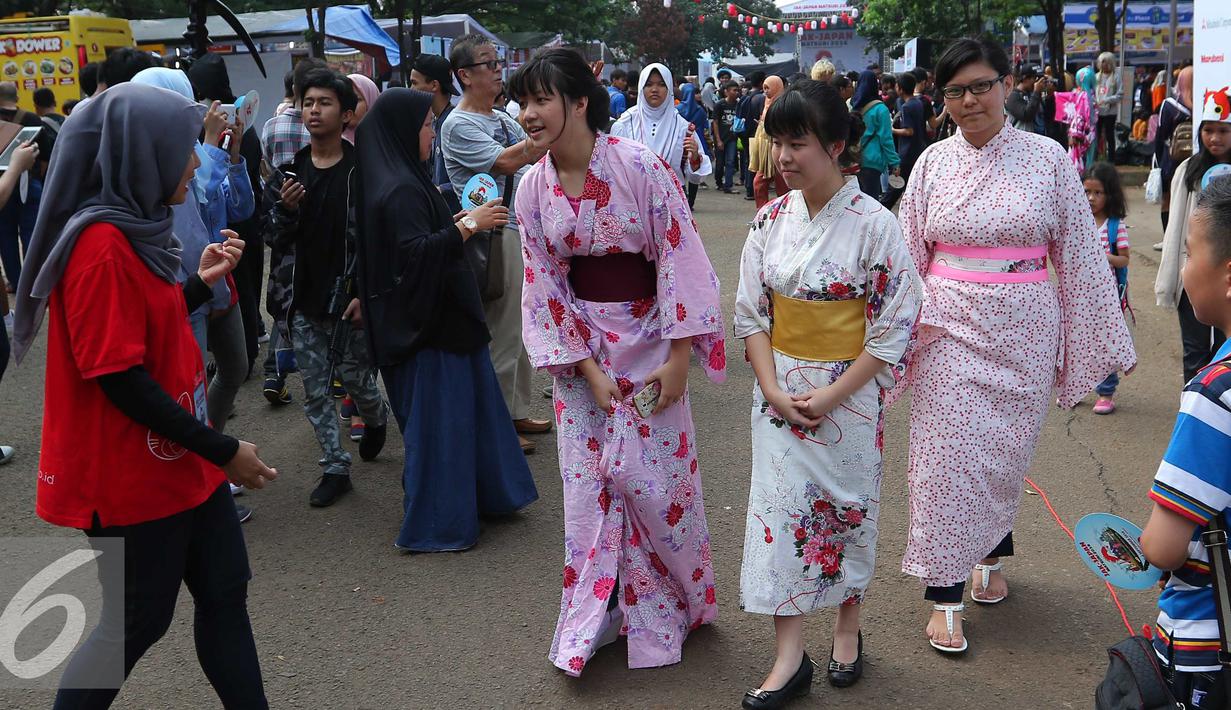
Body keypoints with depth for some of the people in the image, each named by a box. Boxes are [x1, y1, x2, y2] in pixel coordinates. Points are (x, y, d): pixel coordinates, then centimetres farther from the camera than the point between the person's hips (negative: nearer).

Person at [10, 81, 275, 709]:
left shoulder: (133, 230, 7)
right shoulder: (101, 244, -23)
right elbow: (116, 376, -25)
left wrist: (203, 282, 8)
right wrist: (222, 450, -20)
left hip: (180, 461, 9)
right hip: (133, 474, -9)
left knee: (224, 591, 15)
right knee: (138, 620, 7)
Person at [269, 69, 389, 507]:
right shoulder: (291, 170, 7)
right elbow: (281, 241, 10)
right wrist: (285, 209, -10)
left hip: (350, 296, -5)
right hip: (306, 299, 5)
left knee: (355, 379, 7)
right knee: (315, 391, 6)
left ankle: (375, 418, 40)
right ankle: (335, 468, 18)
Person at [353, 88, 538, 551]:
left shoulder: (404, 179, 10)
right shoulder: (400, 189, -21)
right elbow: (416, 252, -28)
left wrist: (466, 217, 12)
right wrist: (469, 225, -23)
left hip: (438, 315, 10)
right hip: (427, 322, -10)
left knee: (465, 405, 19)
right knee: (437, 417, -2)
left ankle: (480, 496, 33)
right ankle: (434, 525, 8)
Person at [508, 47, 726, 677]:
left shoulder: (640, 167, -15)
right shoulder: (533, 189, -3)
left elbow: (681, 258, -13)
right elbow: (543, 286, -1)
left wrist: (678, 356, -14)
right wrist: (587, 368, -8)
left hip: (648, 338, -3)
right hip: (580, 346, 4)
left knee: (653, 477, 1)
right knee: (588, 481, 7)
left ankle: (671, 606, 27)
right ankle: (593, 619, 23)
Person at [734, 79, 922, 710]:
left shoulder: (874, 224, -13)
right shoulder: (771, 219, -1)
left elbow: (896, 326, -12)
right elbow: (751, 312, 3)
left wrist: (831, 395, -16)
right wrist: (773, 388, -9)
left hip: (849, 393, -3)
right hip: (779, 392, 3)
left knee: (847, 509, 12)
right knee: (780, 511, 3)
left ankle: (848, 631, 34)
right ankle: (790, 657, 13)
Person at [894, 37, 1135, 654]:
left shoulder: (1046, 158, -1)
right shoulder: (934, 162, 2)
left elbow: (1078, 252, 2)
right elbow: (908, 254, 7)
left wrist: (1098, 340, 4)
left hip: (1022, 331, 0)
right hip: (949, 330, 0)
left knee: (1003, 453, 11)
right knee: (948, 455, -1)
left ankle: (991, 556, 37)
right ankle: (944, 595, 7)